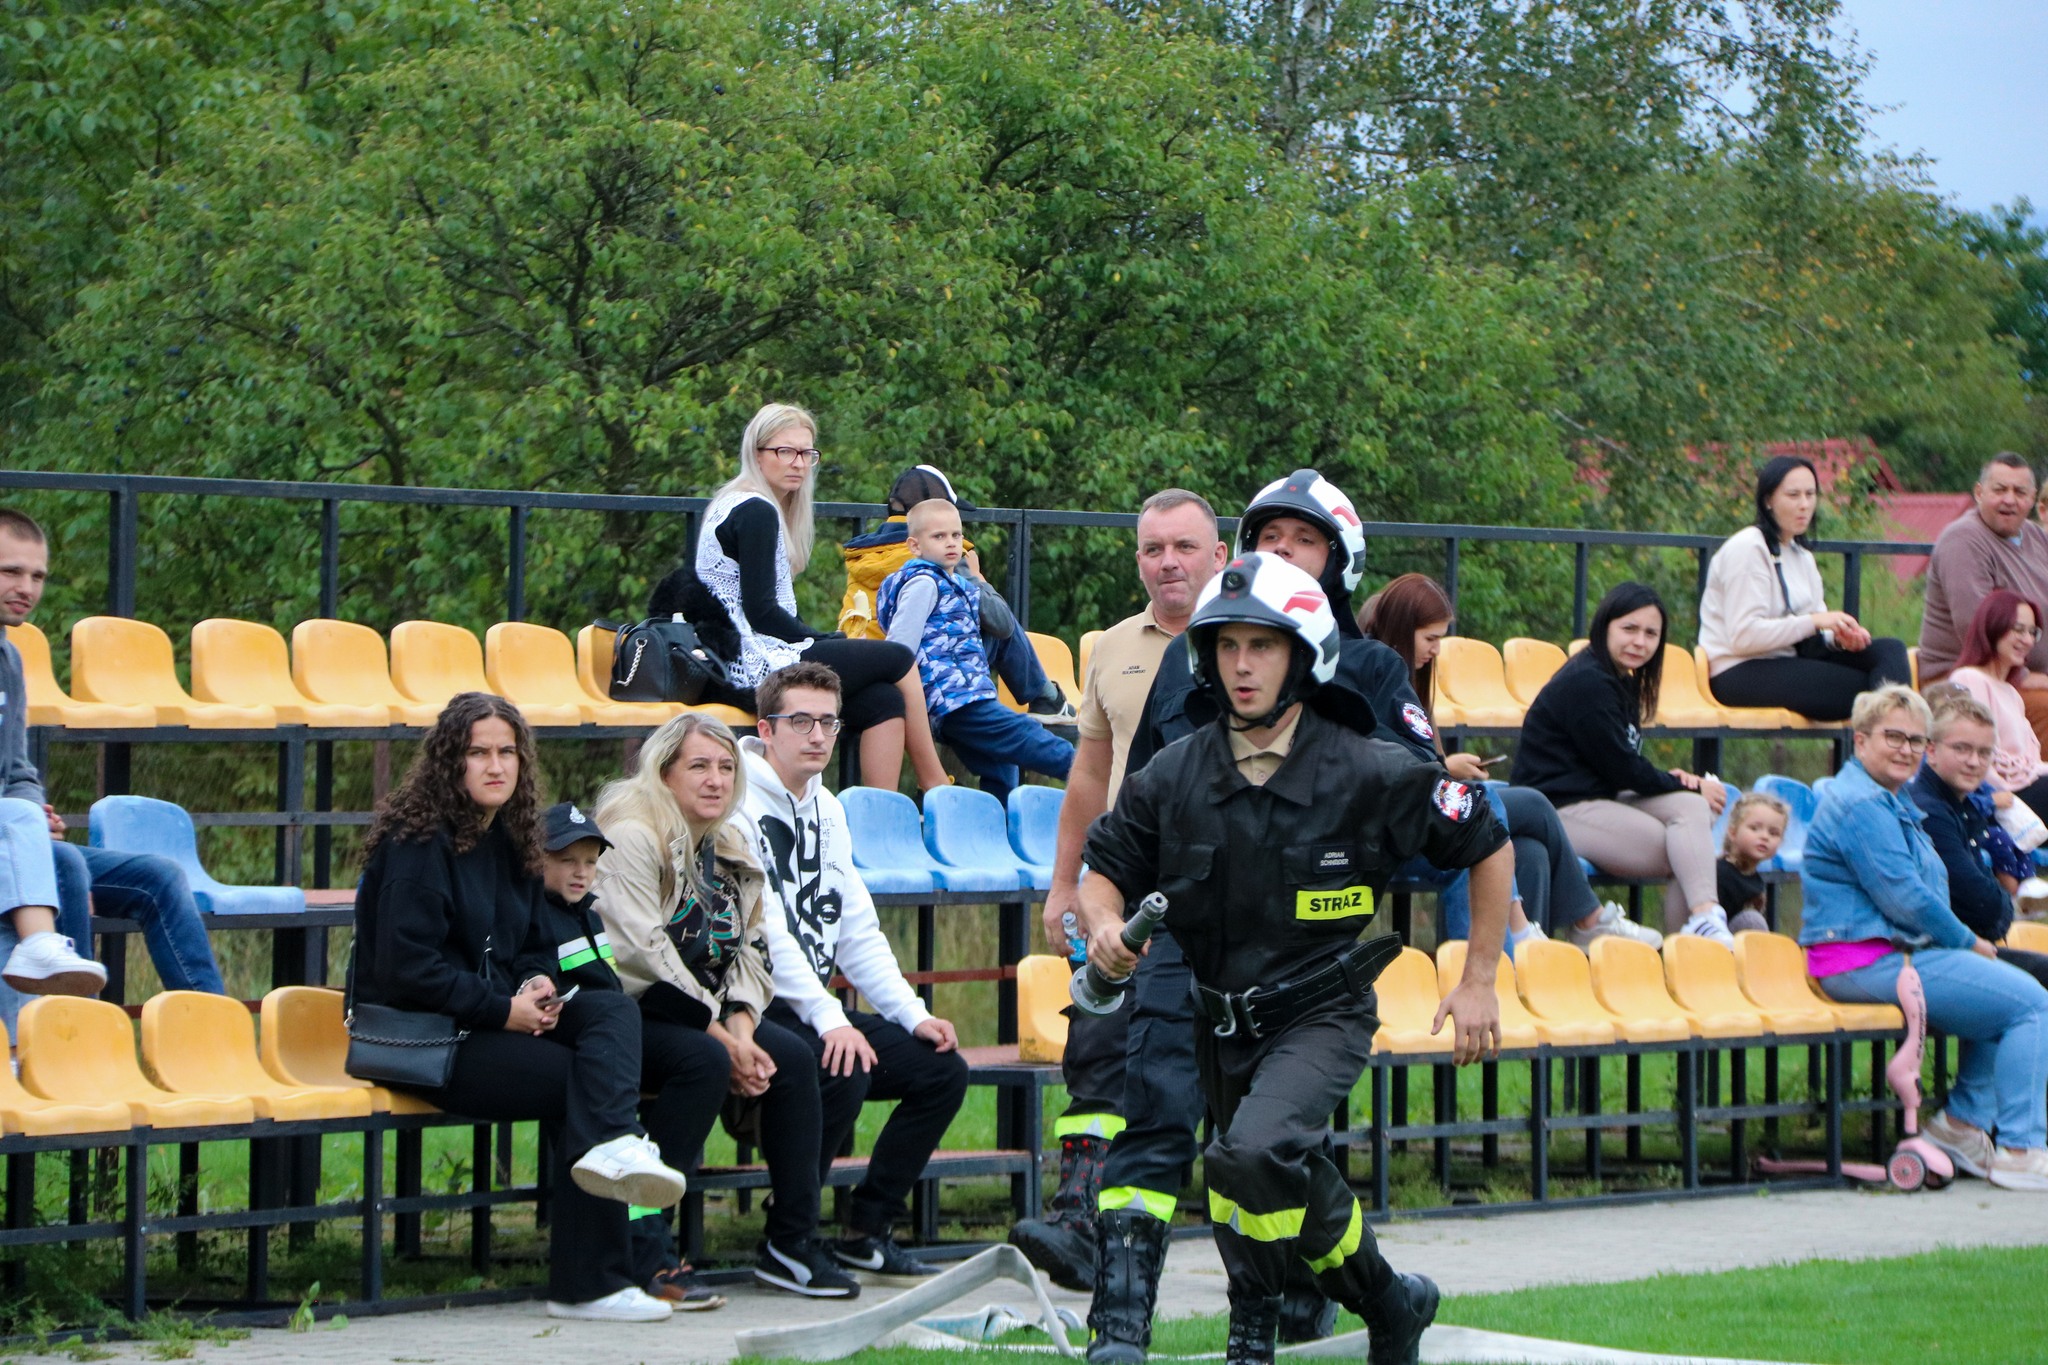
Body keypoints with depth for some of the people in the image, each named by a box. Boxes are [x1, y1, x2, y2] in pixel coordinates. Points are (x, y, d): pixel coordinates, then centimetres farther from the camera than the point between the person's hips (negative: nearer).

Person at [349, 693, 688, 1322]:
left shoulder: (510, 841, 15)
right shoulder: (418, 842, -12)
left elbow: (534, 945, 24)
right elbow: (406, 967, -19)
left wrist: (538, 985, -2)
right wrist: (504, 1010, -18)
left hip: (498, 1018, 8)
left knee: (613, 1010, -19)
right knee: (579, 1079, -22)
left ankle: (606, 1149, -43)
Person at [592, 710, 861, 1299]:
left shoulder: (729, 848, 17)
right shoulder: (632, 837, -9)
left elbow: (749, 951, 11)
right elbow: (643, 953, -17)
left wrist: (741, 1024, -11)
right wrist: (721, 1036, -19)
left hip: (709, 1014, 7)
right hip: (636, 1013, -7)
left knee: (792, 1057, -16)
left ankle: (793, 1241, -12)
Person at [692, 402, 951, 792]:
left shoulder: (747, 508, 19)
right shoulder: (756, 512, -12)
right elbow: (761, 611, -17)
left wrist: (824, 641, 3)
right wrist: (823, 642, -5)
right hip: (758, 664, -9)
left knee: (885, 701, -5)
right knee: (899, 659, -1)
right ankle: (937, 787, 10)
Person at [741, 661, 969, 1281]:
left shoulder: (826, 810, 16)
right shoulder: (739, 806, -12)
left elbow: (857, 929, 16)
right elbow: (763, 928, -21)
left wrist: (913, 1014, 3)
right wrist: (829, 1019, -29)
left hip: (817, 1008, 9)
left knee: (942, 1069, -1)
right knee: (843, 1068, -33)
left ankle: (866, 1230, 5)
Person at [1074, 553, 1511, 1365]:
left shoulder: (1370, 774, -12)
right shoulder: (1173, 777, -4)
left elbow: (1488, 847, -1)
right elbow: (1105, 869, 5)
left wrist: (1478, 980, 0)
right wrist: (1105, 923, -18)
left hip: (1322, 1015, -5)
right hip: (1217, 1018, 5)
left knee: (1256, 1156, -28)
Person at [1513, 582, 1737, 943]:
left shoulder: (1622, 681, 17)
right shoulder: (1586, 683, -15)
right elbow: (1621, 770, -14)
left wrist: (1668, 778, -3)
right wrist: (1686, 787, -3)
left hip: (1600, 799, 10)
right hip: (1560, 811, -10)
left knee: (1695, 808, -14)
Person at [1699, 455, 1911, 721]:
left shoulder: (1801, 553, 18)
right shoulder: (1746, 549, -10)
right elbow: (1743, 636, -19)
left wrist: (1839, 636, -9)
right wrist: (1814, 622, -20)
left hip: (1787, 659, 8)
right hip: (1741, 674, -8)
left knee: (1890, 650, -14)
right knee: (1861, 686, -25)